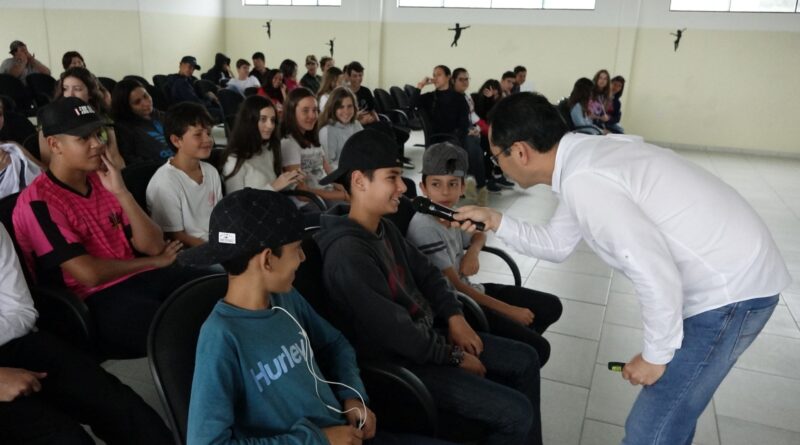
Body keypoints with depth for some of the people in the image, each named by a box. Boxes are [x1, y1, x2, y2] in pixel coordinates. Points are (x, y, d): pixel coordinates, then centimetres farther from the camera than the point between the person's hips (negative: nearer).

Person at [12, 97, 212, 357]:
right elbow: (89, 274, -15)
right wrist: (154, 262, -2)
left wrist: (121, 193, -9)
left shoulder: (102, 181, 13)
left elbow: (154, 246, 3)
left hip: (138, 279, 7)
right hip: (94, 301, -6)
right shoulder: (39, 202, -7)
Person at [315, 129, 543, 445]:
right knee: (516, 413, -13)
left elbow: (427, 273, 15)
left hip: (427, 335, 10)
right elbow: (394, 331, -26)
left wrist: (454, 317, -1)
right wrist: (454, 356, -13)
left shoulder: (385, 229, 4)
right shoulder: (347, 253, -28)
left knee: (525, 360, 12)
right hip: (398, 362, -9)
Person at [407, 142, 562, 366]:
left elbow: (479, 236, 24)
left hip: (470, 291, 9)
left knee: (551, 306, 11)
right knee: (537, 349, -14)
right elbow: (453, 286, -22)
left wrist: (473, 252, -2)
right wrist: (509, 311, -16)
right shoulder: (424, 228, -23)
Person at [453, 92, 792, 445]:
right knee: (671, 410, 24)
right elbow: (556, 244, 15)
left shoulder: (583, 181, -26)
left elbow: (656, 276, -27)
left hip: (729, 290, -9)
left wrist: (655, 355, -13)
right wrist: (496, 221, 7)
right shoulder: (583, 158, 4)